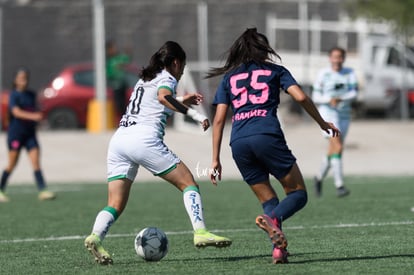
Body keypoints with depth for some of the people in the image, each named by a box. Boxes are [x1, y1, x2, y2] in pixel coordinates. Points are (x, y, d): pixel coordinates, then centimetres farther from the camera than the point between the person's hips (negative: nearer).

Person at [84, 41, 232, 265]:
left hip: (119, 138, 7)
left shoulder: (144, 80, 30)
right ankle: (200, 232, -12)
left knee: (116, 205, 1)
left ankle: (95, 236, -24)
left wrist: (181, 102, 47)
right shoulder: (166, 78, 7)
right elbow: (163, 97, -17)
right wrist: (194, 114, -19)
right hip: (144, 139, -7)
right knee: (187, 182, 2)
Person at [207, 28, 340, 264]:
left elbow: (219, 119, 15)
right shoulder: (275, 71, 16)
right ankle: (272, 219, -26)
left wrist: (215, 159, 16)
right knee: (298, 193, 5)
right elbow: (301, 97, 2)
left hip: (239, 143, 3)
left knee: (269, 201, 14)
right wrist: (322, 123, 16)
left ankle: (279, 248, -8)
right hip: (267, 136, -3)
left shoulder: (229, 78, 22)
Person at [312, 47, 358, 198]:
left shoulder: (350, 73, 4)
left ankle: (319, 177, 38)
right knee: (338, 147, -20)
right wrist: (329, 100, -20)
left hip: (344, 115, 4)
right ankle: (339, 185, -23)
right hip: (328, 113, -4)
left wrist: (341, 99, -25)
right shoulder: (323, 74, -2)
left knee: (333, 151, 13)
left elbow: (354, 93, -7)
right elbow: (315, 97, -1)